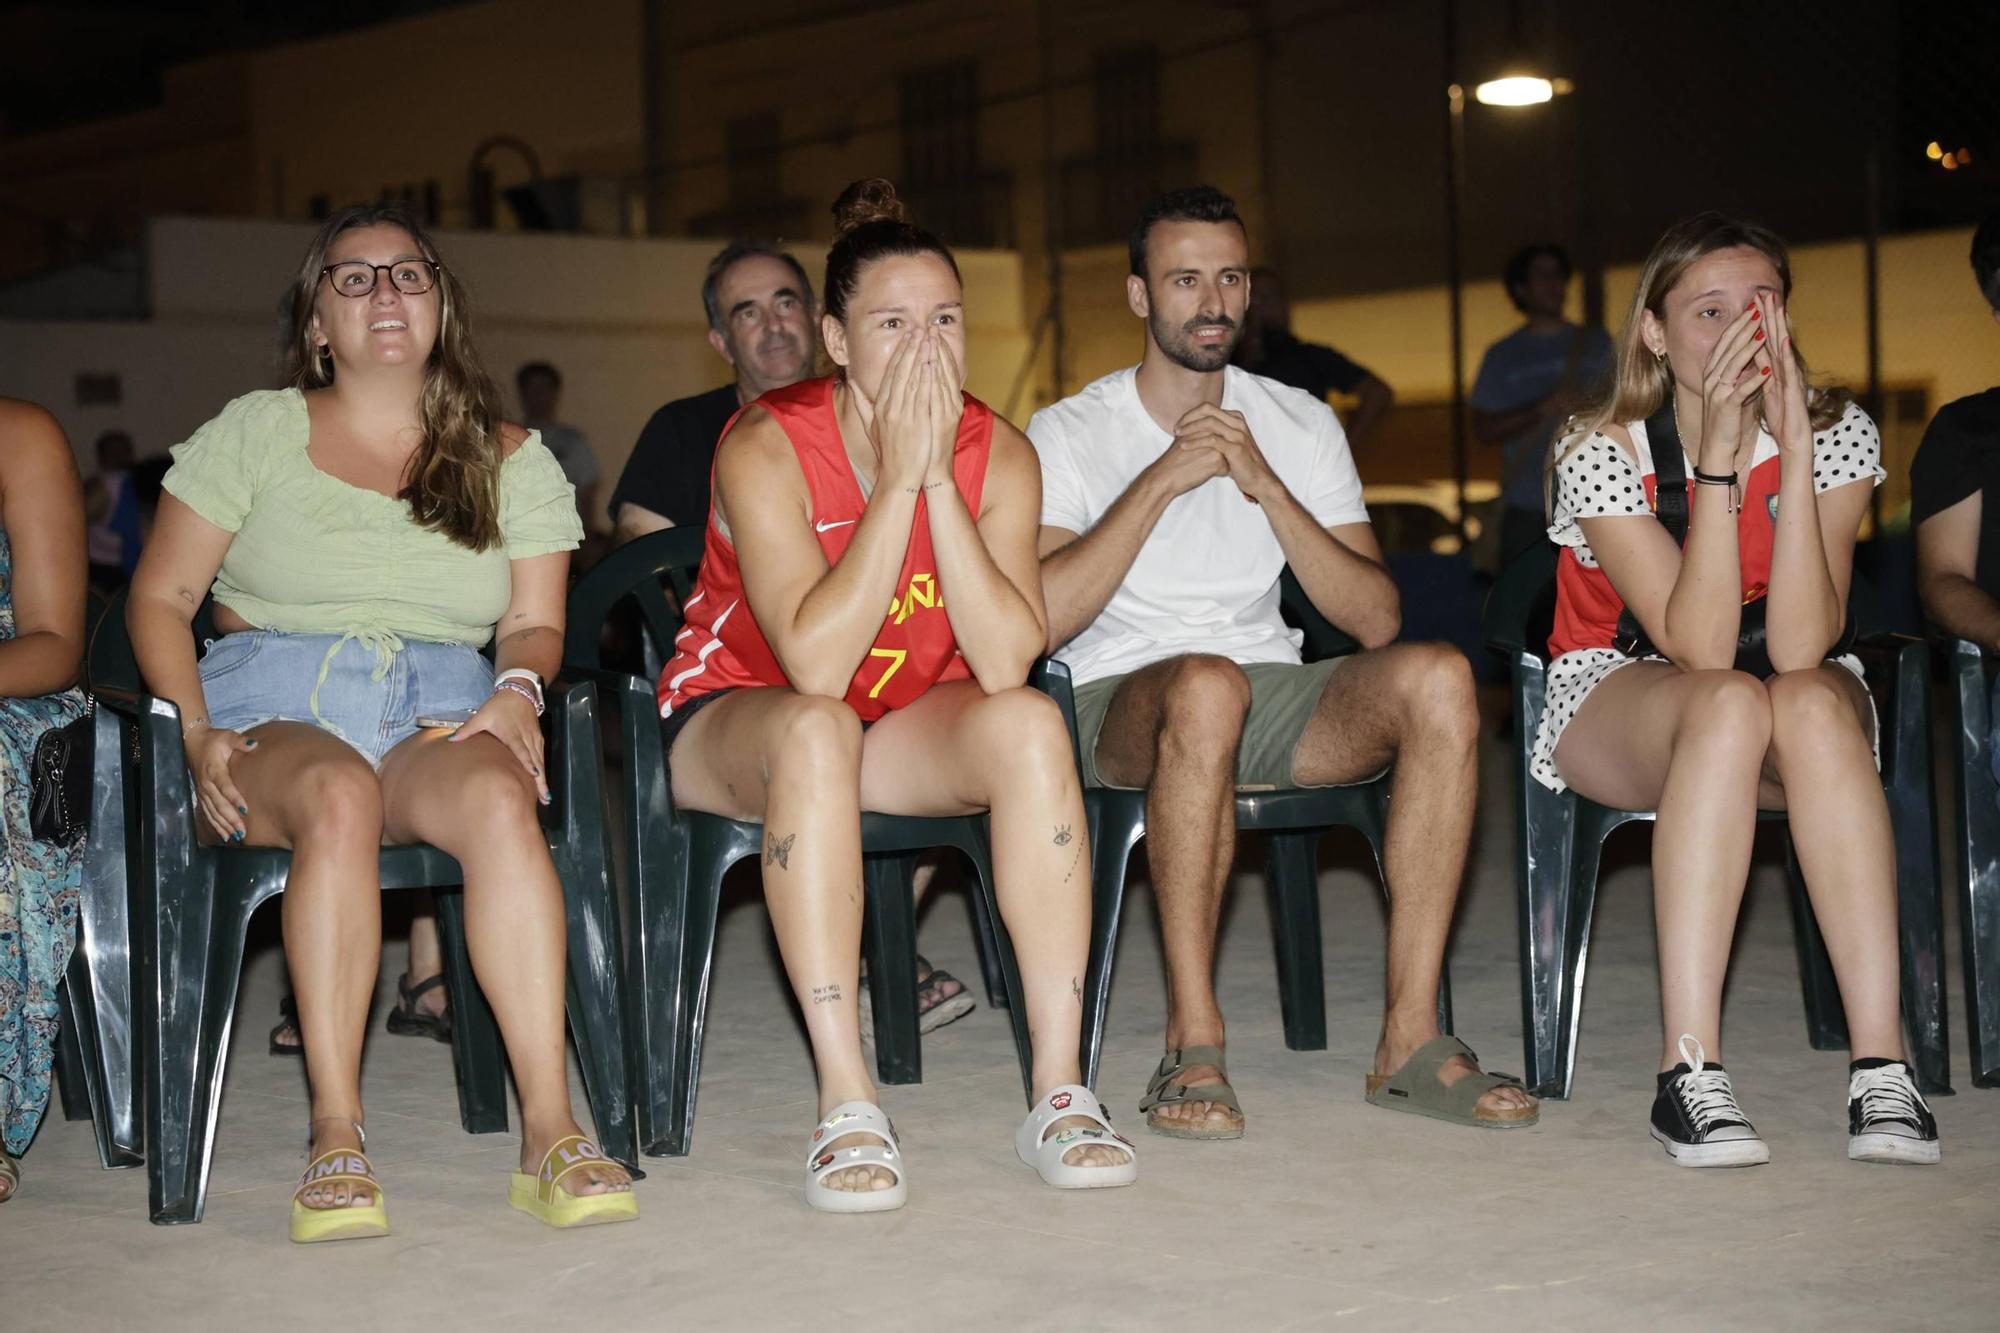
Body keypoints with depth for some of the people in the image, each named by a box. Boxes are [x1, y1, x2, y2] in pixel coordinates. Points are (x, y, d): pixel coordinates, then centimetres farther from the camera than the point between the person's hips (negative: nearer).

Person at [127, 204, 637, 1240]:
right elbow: (160, 596, 8)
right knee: (339, 795, -39)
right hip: (273, 707, -1)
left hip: (438, 715, 1)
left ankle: (549, 1132, -40)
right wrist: (196, 735, -9)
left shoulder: (509, 459, 17)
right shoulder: (256, 432, 12)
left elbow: (535, 622, 14)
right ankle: (335, 1140, -39)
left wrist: (518, 688, -10)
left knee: (496, 796, -36)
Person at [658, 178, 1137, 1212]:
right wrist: (898, 476, -31)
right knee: (818, 730, -37)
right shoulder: (765, 447, -21)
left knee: (1030, 724, -27)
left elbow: (1005, 664, -24)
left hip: (912, 723, 3)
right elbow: (816, 666, -32)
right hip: (734, 716, -3)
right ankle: (846, 1108, -38)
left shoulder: (997, 455, -10)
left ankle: (1058, 1093, -26)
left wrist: (939, 480, -28)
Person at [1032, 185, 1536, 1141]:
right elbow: (1034, 624, -15)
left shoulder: (1300, 425, 12)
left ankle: (1411, 1037, -27)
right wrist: (1161, 480, -14)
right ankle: (1193, 1040, -33)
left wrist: (1267, 485, -10)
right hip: (1122, 704, -4)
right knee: (1208, 685, -40)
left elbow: (1375, 620, 1)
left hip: (1274, 697, 4)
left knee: (1438, 677, -26)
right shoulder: (1069, 435, 2)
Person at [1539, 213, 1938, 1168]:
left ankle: (1881, 1069, -38)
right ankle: (1689, 1075, -40)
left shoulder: (1837, 434, -12)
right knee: (1731, 704, -37)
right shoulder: (1601, 454, -17)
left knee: (1814, 702, -35)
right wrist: (1719, 453, -33)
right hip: (1618, 705, -2)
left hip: (1803, 721, 2)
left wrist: (1792, 444, -31)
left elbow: (1800, 646, -26)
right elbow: (1700, 648, -28)